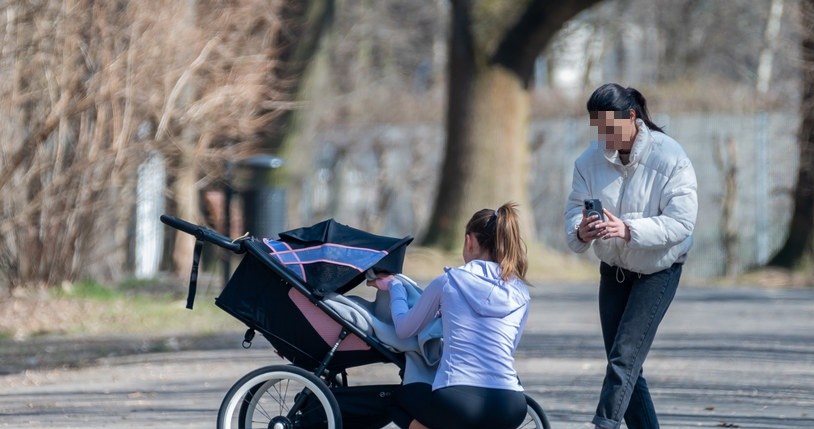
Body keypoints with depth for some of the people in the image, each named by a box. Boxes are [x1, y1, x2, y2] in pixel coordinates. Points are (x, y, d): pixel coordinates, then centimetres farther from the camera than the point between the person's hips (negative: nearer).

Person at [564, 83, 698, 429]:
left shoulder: (669, 157, -21)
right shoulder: (590, 160, -7)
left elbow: (681, 222, -26)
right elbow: (574, 208, -8)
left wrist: (628, 229, -39)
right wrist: (580, 230, -33)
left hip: (658, 271, -5)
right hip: (614, 270, 5)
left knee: (624, 358, -16)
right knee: (624, 365, 6)